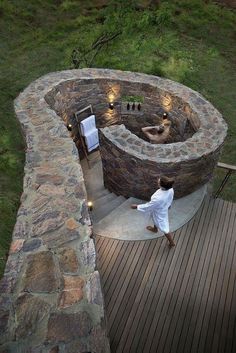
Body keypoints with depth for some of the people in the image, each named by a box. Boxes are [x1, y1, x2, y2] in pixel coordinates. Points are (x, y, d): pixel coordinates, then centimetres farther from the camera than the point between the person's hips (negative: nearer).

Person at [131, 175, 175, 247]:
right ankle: (155, 229, 69)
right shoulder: (170, 189, -25)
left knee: (164, 228, 20)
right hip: (163, 208, 7)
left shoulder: (158, 198, -46)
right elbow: (170, 199, -2)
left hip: (159, 213, -7)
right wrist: (168, 205, 21)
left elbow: (148, 206, -28)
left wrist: (137, 207, -14)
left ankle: (172, 242, 47)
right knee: (155, 220, 37)